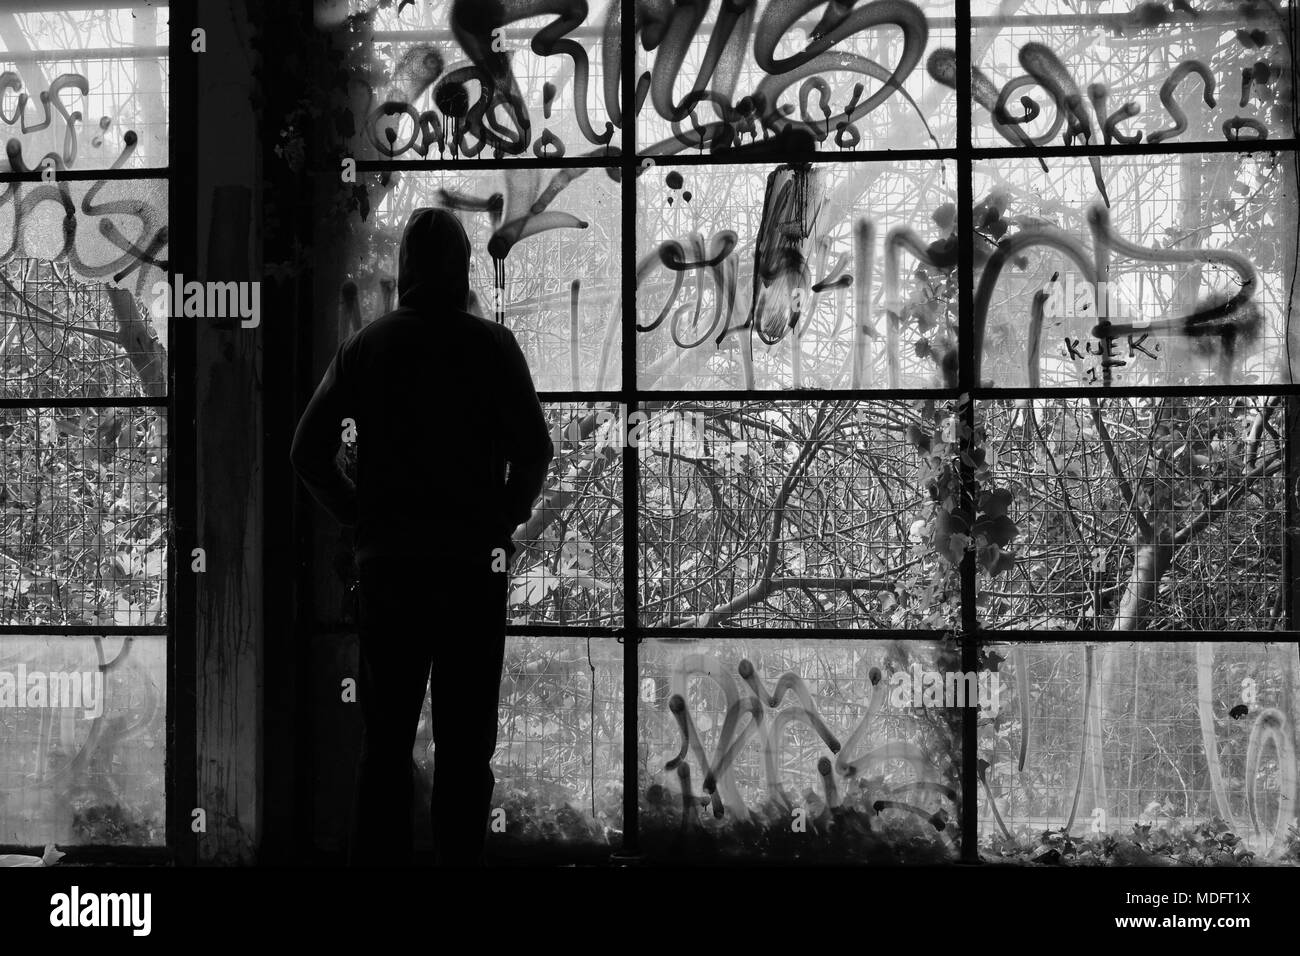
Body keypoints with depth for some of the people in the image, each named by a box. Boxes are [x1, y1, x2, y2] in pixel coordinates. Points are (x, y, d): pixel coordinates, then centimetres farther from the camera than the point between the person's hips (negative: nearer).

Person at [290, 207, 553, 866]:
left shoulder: (365, 345, 5)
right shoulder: (491, 345, -2)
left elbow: (308, 452, 1)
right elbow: (534, 449, -9)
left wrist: (359, 517, 8)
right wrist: (503, 521, 3)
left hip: (387, 564, 2)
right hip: (472, 564, -2)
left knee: (384, 739, 8)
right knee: (464, 743, 3)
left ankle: (376, 858, 8)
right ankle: (460, 855, 2)